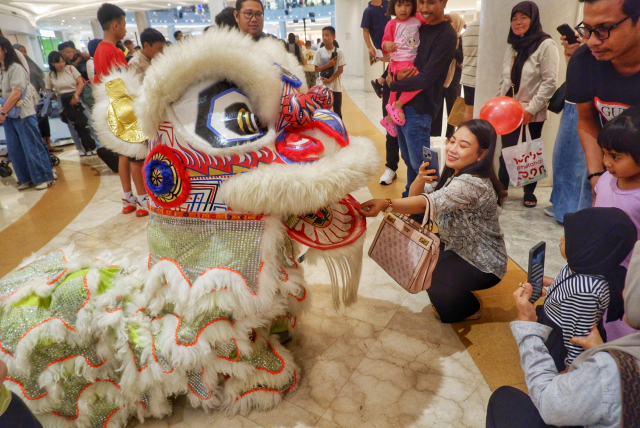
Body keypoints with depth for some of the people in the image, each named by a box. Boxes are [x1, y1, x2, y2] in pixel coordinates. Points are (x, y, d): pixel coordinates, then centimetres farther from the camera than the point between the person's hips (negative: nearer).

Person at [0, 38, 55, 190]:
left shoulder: (15, 68, -9)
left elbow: (16, 93, -16)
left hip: (23, 113, -7)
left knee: (32, 146, -4)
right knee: (14, 149, 7)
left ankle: (45, 177, 3)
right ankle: (26, 179, 15)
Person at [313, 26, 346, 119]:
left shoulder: (339, 52, -4)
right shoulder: (319, 52, -1)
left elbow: (341, 69, -5)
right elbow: (316, 69, -2)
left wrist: (330, 80, -15)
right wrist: (328, 65, -17)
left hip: (336, 86, -1)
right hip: (322, 87, 1)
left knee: (337, 111, 5)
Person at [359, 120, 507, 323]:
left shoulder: (473, 184, -31)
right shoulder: (453, 174, -2)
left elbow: (426, 203, -45)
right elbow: (414, 196, -3)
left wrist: (386, 204, -59)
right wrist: (420, 178, -24)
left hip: (482, 264, -8)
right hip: (456, 248, 8)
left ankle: (468, 308, 5)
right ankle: (443, 293, 19)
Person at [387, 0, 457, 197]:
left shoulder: (446, 36, -12)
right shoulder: (419, 27, 12)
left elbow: (426, 78, -18)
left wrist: (393, 85, -8)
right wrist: (397, 75, -5)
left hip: (418, 109, -7)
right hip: (402, 104, 7)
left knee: (420, 164, -2)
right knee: (408, 159, 17)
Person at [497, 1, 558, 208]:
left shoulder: (546, 45, -9)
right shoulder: (512, 46, 12)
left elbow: (550, 82, -14)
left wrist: (531, 108, -18)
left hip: (533, 112, -5)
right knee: (506, 149, 8)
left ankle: (529, 191, 18)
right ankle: (502, 186, 23)